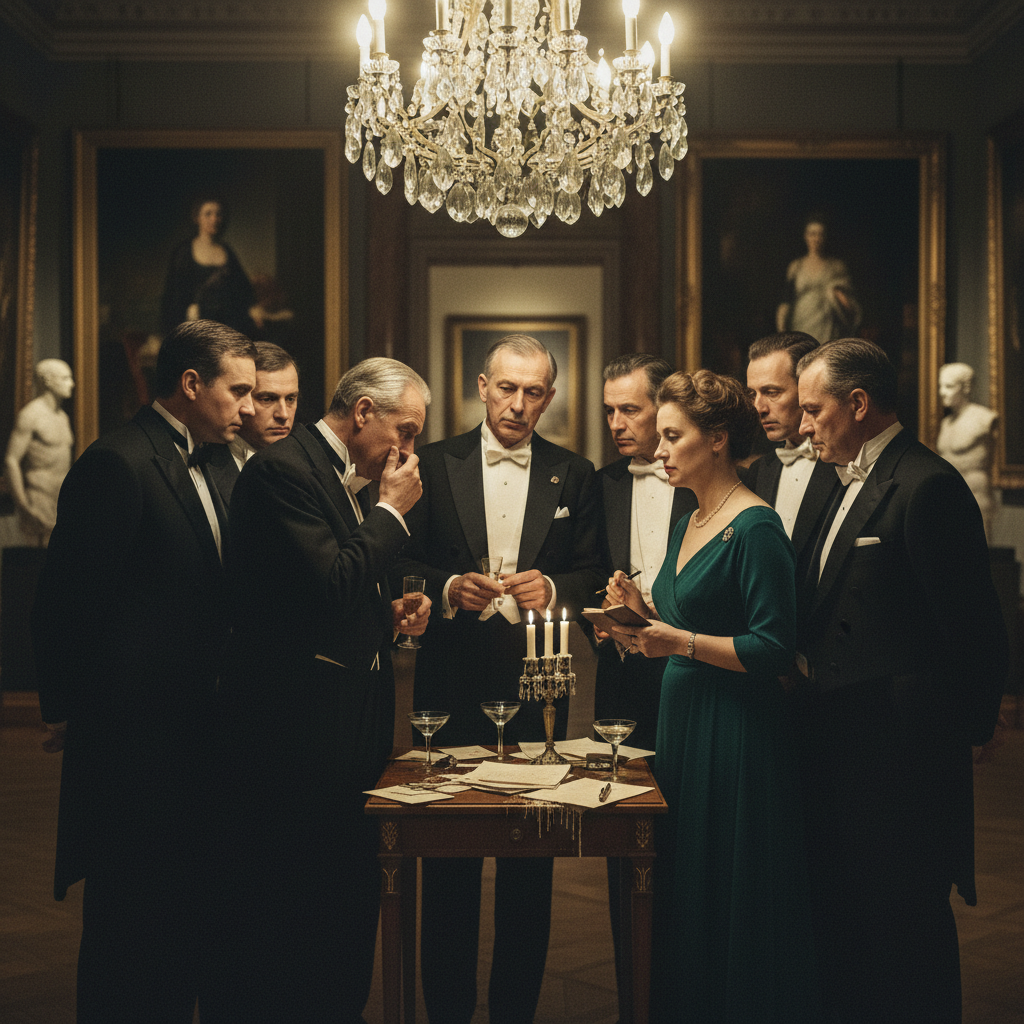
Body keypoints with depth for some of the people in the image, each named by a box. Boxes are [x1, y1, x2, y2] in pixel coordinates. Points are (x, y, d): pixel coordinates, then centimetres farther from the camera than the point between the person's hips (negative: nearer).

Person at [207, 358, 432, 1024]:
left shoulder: (353, 481, 17)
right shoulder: (282, 470, -13)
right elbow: (328, 587, -23)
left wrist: (391, 615, 8)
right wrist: (392, 511, -12)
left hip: (353, 728, 10)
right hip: (296, 734, -9)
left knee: (349, 905, 15)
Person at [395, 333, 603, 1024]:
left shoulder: (574, 475, 8)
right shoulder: (433, 465, 5)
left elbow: (593, 574, 6)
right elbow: (401, 564, 4)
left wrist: (551, 588, -13)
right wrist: (449, 588, -14)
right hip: (453, 682, -1)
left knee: (531, 861, 5)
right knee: (448, 857, 5)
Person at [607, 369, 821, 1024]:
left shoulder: (756, 528, -14)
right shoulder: (688, 523, 13)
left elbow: (774, 648, -18)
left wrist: (681, 643, -24)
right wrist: (646, 611, 3)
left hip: (740, 735, -9)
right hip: (683, 724, 9)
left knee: (735, 910, 2)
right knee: (682, 899, 15)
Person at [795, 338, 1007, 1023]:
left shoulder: (928, 486, -16)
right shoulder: (853, 484, 14)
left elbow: (971, 627, -16)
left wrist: (968, 726, -9)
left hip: (901, 752, -9)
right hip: (841, 746, 10)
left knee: (903, 922, 1)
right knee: (844, 919, 17)